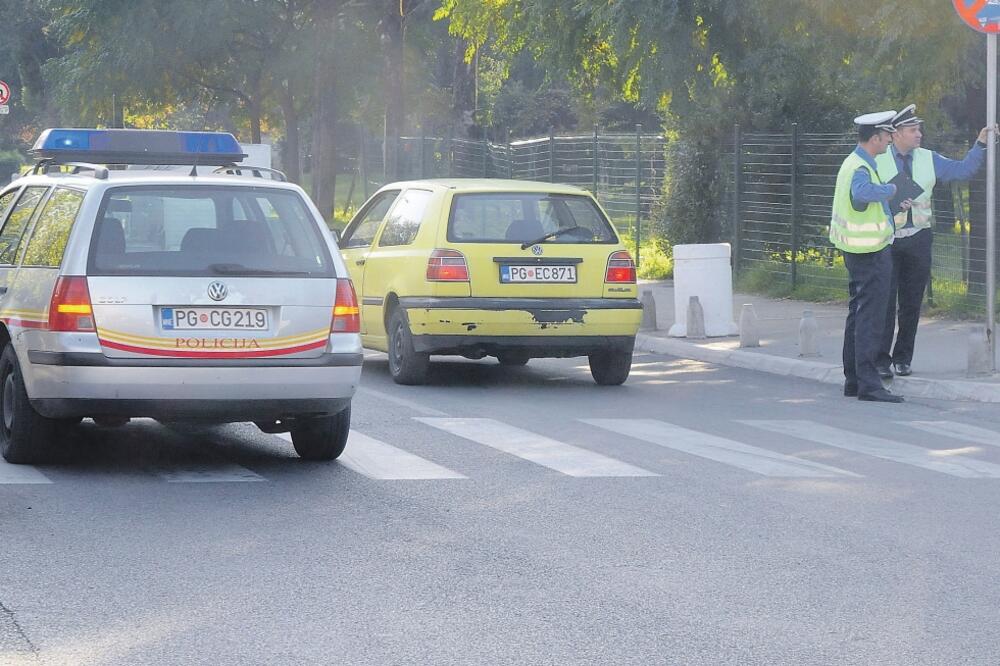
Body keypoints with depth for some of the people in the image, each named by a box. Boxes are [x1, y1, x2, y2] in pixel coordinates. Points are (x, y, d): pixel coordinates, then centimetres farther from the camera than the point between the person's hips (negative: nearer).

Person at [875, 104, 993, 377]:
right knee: (885, 301, -6)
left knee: (912, 302, 6)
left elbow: (963, 170, 8)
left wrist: (980, 145, -1)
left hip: (918, 239, 3)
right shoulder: (878, 161, -1)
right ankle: (882, 361, -2)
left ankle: (903, 358, 16)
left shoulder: (929, 160, 9)